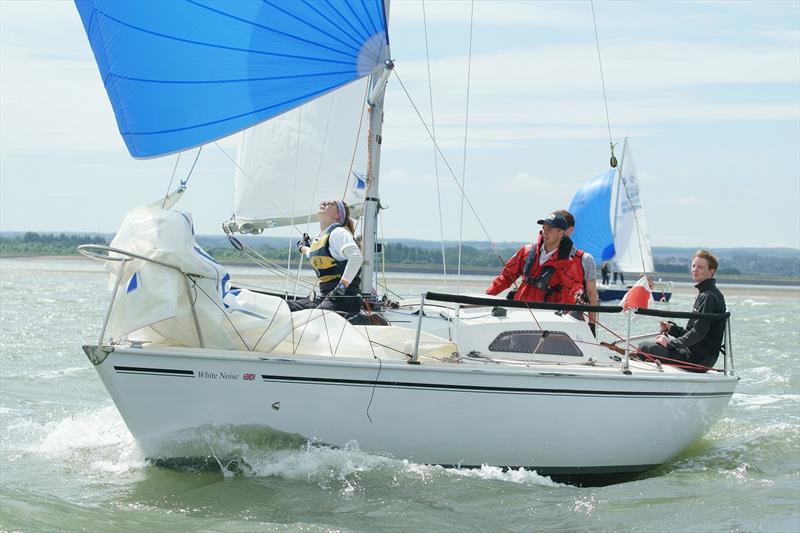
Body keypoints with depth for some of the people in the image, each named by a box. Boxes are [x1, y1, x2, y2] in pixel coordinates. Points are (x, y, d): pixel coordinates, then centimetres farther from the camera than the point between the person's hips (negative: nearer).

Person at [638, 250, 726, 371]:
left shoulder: (708, 297, -17)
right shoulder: (706, 294, 17)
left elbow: (698, 333, -23)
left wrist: (670, 343, -14)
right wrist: (671, 328, 7)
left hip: (697, 359, -11)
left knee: (644, 347, -9)